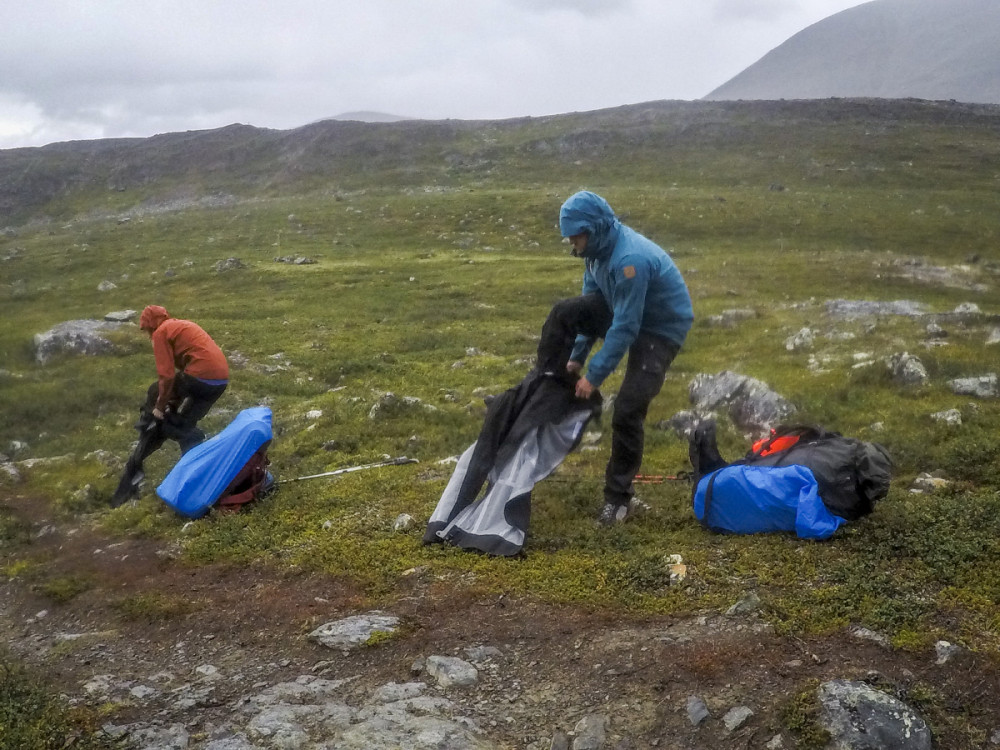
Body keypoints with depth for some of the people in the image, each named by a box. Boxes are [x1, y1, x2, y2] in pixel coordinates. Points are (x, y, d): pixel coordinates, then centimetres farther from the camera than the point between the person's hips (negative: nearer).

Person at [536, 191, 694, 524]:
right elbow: (589, 303, 5)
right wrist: (576, 357, 3)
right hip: (622, 310, 8)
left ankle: (619, 495, 3)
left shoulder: (630, 259, -34)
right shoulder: (598, 249, -6)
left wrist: (594, 375, -25)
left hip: (661, 329, -8)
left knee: (628, 410, -14)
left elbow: (625, 328, -31)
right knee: (563, 314, -11)